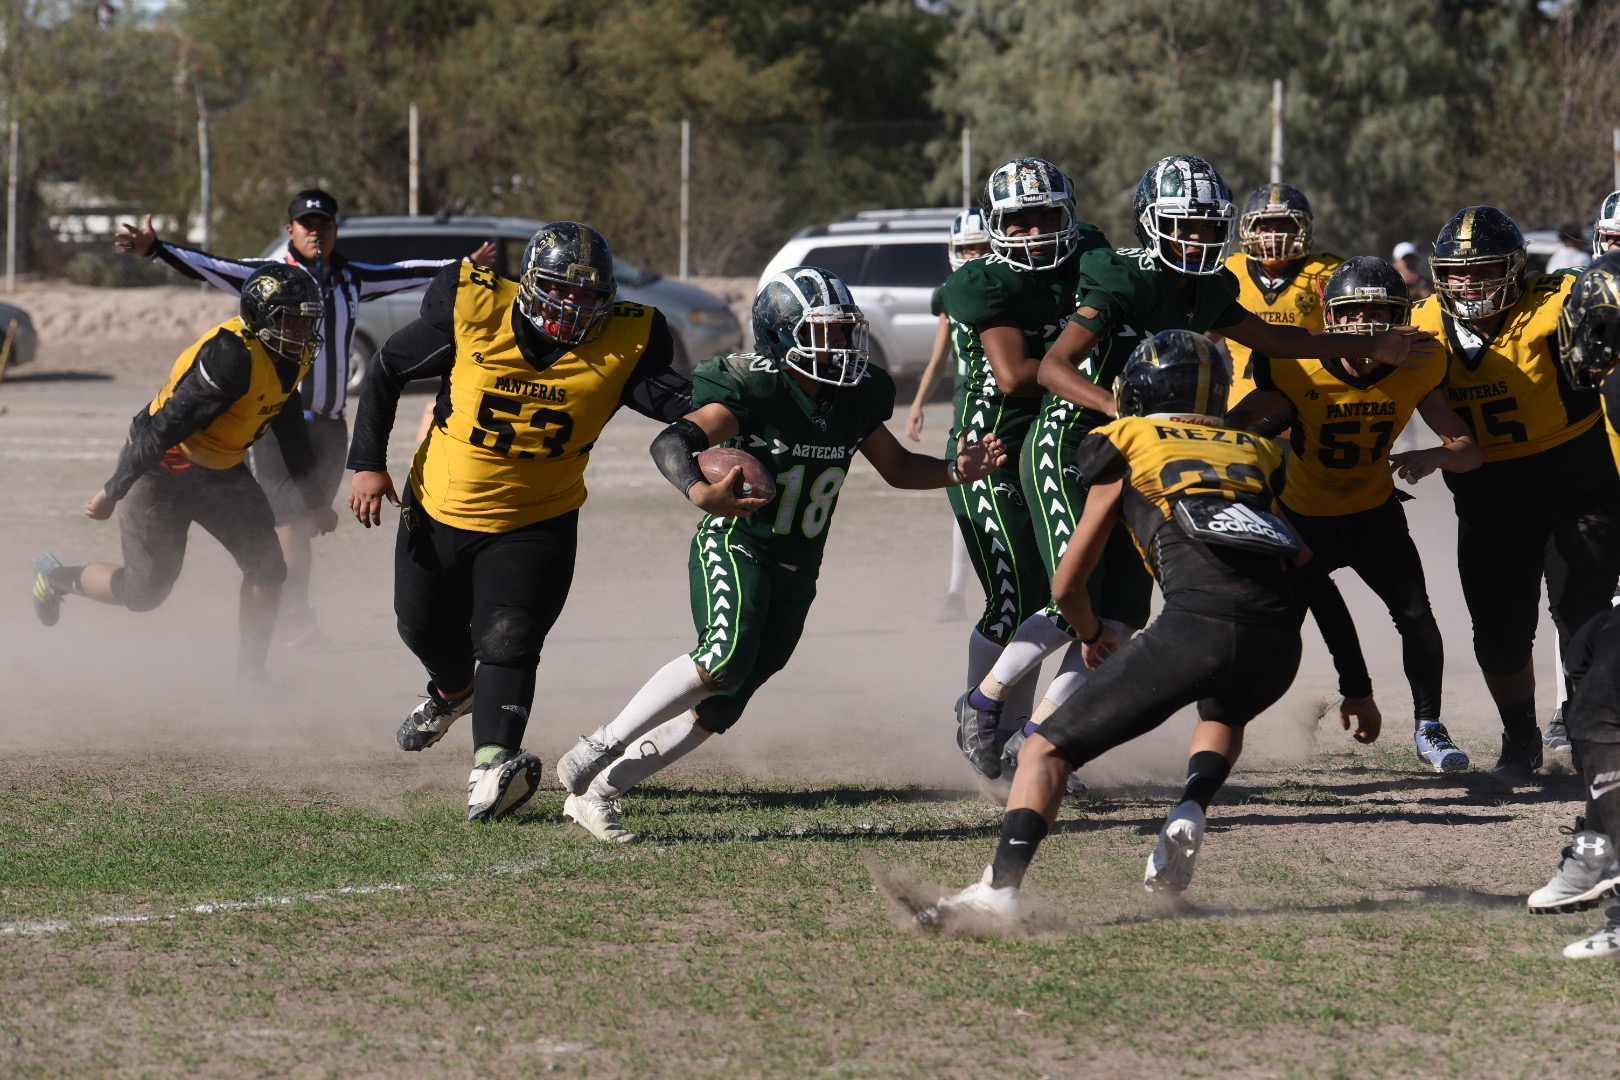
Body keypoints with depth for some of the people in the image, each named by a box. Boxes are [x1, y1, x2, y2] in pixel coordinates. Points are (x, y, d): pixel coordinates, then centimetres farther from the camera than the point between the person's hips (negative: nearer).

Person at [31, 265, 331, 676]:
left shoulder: (293, 359, -2)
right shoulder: (233, 357, -31)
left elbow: (291, 433, 15)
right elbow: (165, 428, -29)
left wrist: (314, 502, 18)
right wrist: (113, 491, -25)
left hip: (220, 471, 8)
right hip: (164, 469, -8)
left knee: (267, 566, -5)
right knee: (144, 591, 0)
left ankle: (250, 672, 7)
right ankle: (57, 578, 28)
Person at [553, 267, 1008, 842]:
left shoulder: (858, 399, 4)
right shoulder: (755, 390, -17)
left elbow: (897, 467, 19)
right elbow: (671, 442, -28)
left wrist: (956, 470, 0)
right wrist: (702, 493, -48)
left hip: (797, 568, 6)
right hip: (733, 545, -6)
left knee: (722, 704, 1)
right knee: (723, 659, -31)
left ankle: (596, 790, 9)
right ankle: (595, 751, -18)